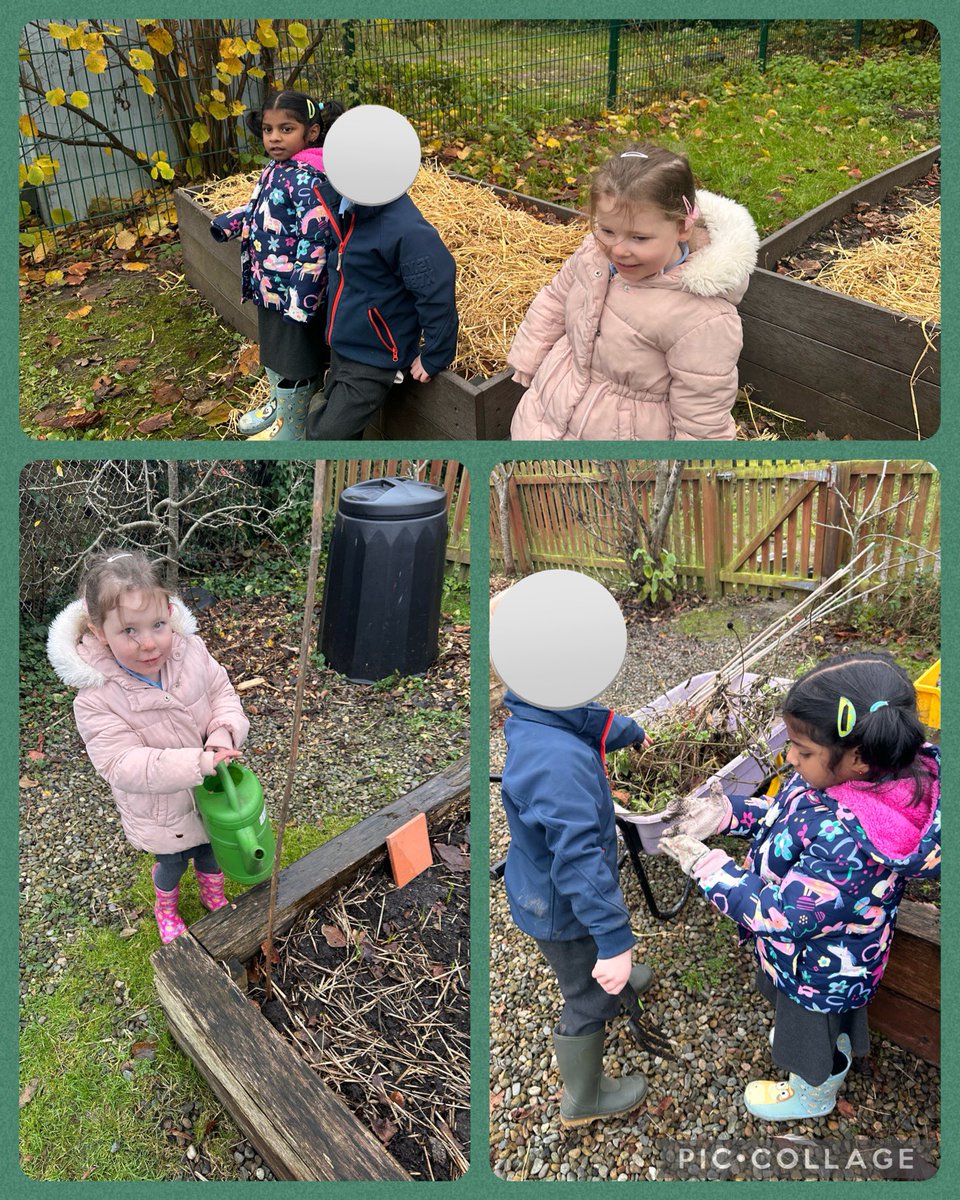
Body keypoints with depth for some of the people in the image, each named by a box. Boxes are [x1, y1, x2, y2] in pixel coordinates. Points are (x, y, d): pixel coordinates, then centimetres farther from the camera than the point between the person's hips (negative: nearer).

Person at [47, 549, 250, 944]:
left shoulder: (190, 650, -21)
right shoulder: (96, 698, -32)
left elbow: (222, 693, -6)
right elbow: (123, 765, -33)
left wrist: (225, 732, -27)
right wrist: (195, 763, -43)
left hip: (210, 793, 3)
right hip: (160, 811, -3)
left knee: (210, 850, 29)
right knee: (171, 863, 25)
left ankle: (213, 895, 62)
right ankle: (166, 908, 60)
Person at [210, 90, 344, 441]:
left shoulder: (307, 178, -21)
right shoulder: (275, 169, 7)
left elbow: (315, 240, -26)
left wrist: (302, 295, -28)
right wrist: (226, 224, 13)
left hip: (293, 291, -10)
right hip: (268, 285, 10)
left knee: (294, 362, 5)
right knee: (272, 349, 26)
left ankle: (291, 431, 21)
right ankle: (278, 405, 49)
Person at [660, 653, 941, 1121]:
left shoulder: (847, 841, -46)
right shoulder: (854, 774, -20)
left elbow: (782, 915, -34)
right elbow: (784, 809, -1)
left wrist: (703, 862, -29)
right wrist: (722, 813, -12)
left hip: (818, 969, -7)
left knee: (815, 1034, 26)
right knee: (813, 1021, 37)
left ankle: (813, 1096, 57)